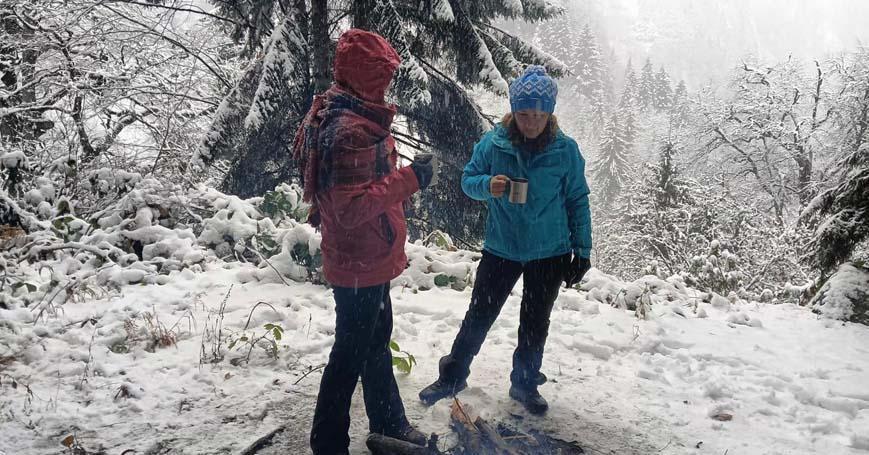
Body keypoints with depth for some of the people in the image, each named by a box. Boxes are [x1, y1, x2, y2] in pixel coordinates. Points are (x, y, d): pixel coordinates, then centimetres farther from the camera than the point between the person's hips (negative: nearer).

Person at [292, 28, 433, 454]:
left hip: (364, 258, 10)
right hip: (361, 263, -10)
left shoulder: (334, 114, 6)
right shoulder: (352, 130, -26)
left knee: (376, 340, 21)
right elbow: (353, 208, -29)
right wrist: (408, 179, -25)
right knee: (352, 352, 4)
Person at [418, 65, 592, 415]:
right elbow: (468, 180, -1)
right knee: (478, 316, 7)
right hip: (501, 248, 0)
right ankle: (452, 376, 26)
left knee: (535, 324, 15)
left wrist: (582, 250, -2)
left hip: (550, 253, 1)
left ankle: (525, 384, 35)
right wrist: (488, 185, -24)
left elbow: (578, 201, -1)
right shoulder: (492, 143, -10)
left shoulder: (565, 150, -10)